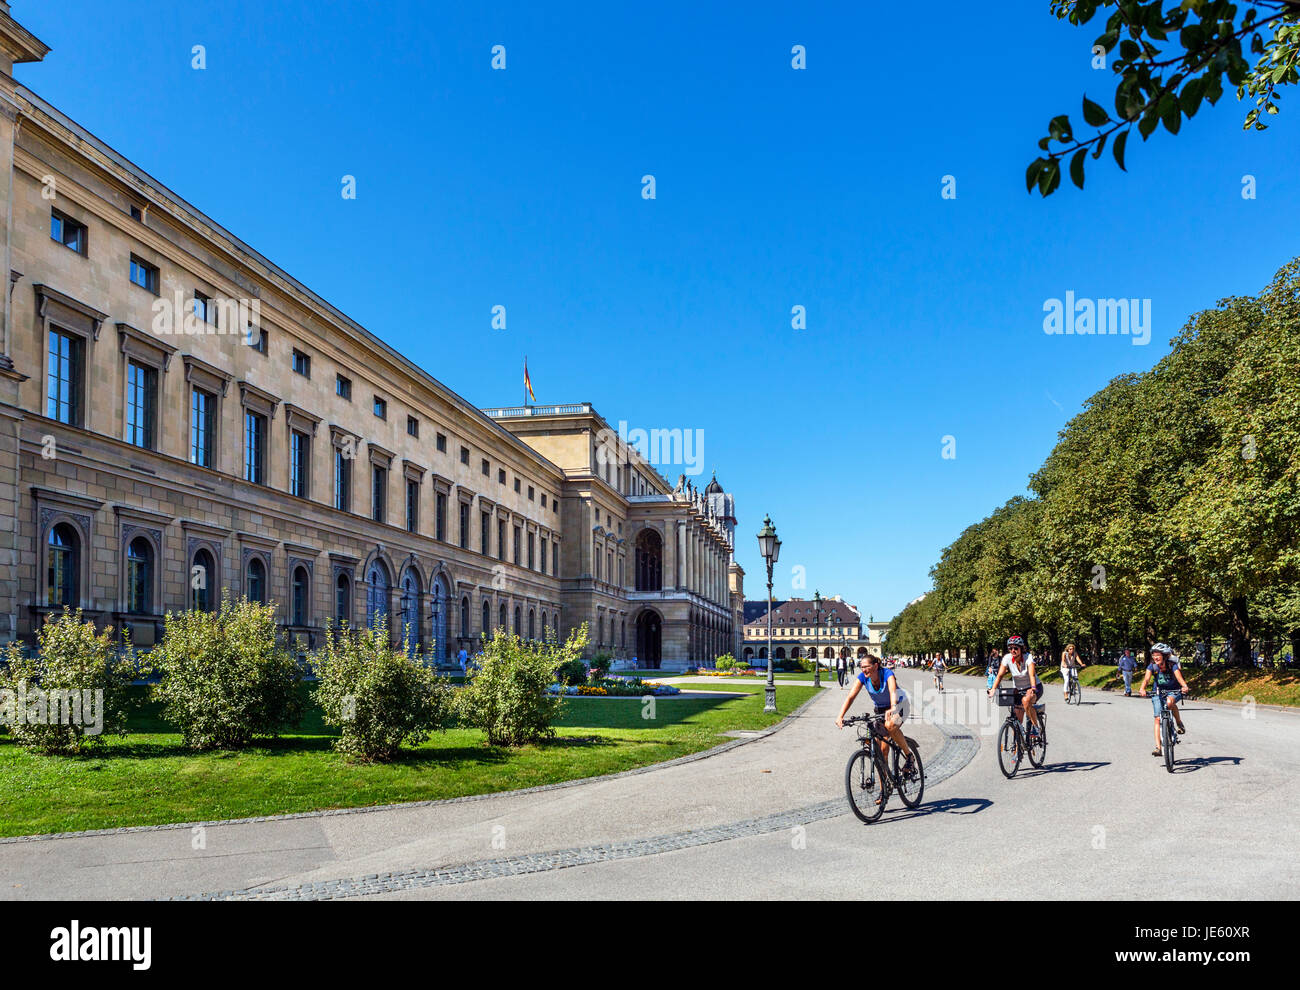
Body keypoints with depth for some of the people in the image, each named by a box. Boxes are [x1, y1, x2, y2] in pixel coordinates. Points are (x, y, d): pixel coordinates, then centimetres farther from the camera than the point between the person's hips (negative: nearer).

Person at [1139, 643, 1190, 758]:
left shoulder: (1172, 665, -20)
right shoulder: (1152, 666, -14)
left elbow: (1179, 677, -36)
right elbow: (1147, 678, -28)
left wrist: (1185, 686, -58)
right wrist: (1142, 689, -48)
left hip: (1173, 691, -2)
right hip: (1158, 691, 2)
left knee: (1169, 702, -38)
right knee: (1158, 719, -8)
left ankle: (1179, 723, -10)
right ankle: (1158, 748, -8)